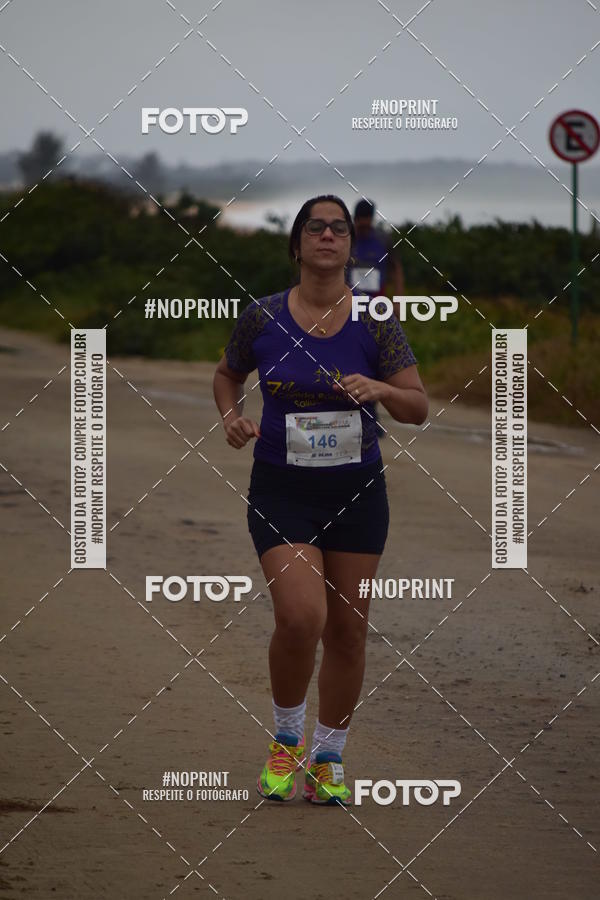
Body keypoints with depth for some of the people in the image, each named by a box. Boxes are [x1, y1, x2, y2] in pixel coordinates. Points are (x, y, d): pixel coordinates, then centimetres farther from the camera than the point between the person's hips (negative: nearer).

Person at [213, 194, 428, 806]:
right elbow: (227, 374, 17)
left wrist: (380, 389, -22)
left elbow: (419, 408, -2)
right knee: (301, 617, -19)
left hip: (357, 491, 2)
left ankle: (328, 759, 23)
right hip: (282, 491, -2)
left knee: (348, 629, 6)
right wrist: (231, 417, -3)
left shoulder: (375, 322, -2)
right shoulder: (262, 318, -2)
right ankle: (286, 739, 6)